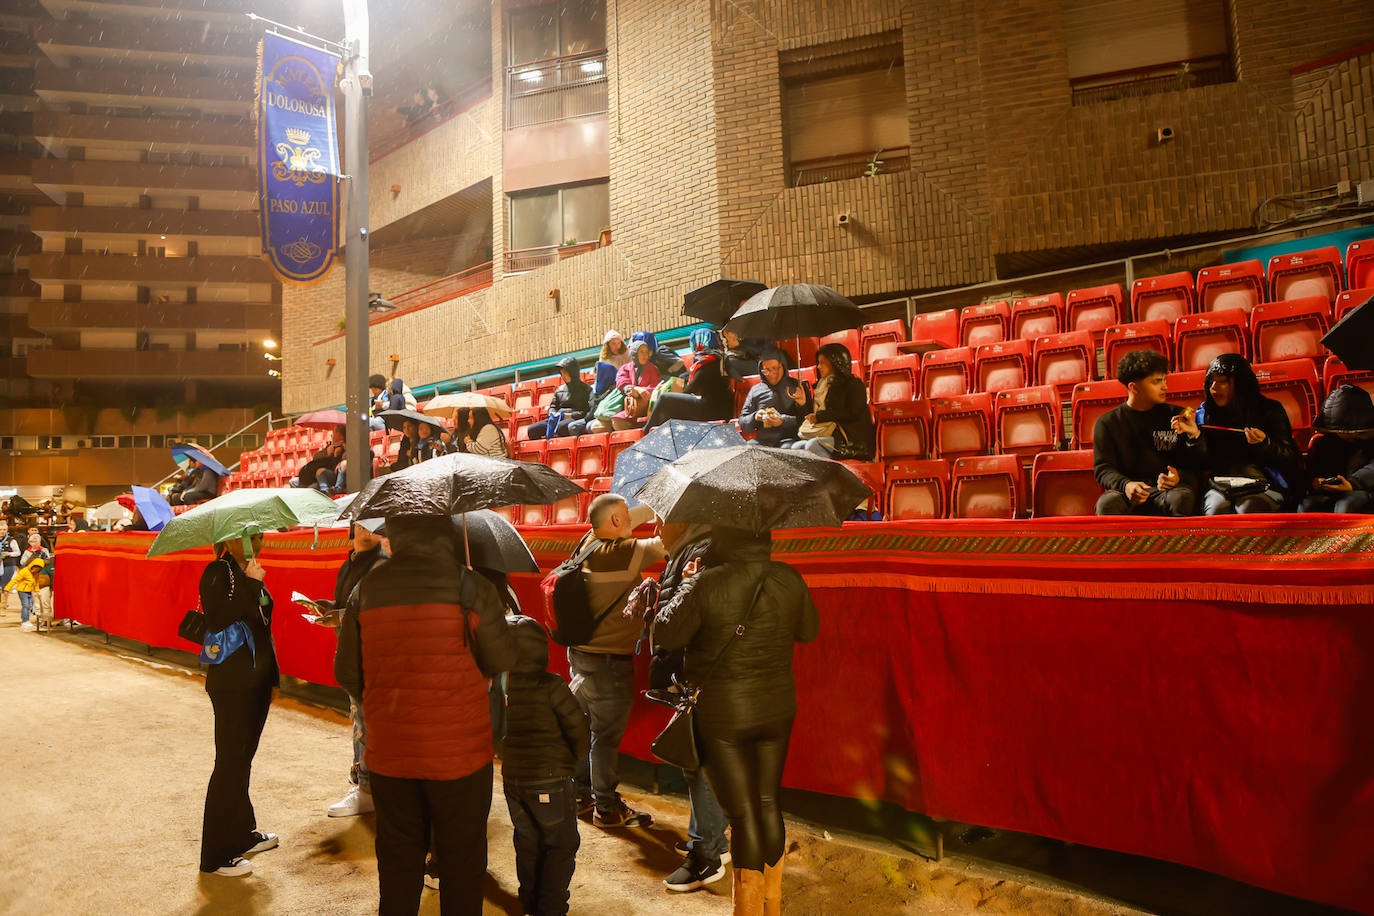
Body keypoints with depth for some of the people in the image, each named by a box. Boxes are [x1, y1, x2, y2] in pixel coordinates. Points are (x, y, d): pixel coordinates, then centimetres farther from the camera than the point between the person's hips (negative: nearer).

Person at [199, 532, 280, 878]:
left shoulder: (250, 573, 12)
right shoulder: (218, 572, -11)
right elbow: (219, 621, -24)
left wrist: (271, 677, 21)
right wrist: (251, 584, -25)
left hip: (256, 680, 8)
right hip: (230, 683, -8)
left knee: (242, 758, 18)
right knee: (230, 762, -2)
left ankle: (243, 835, 31)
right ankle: (215, 856, 9)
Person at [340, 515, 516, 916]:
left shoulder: (368, 588, -4)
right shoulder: (471, 587, -13)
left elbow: (352, 672, 3)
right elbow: (501, 660, -2)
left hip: (389, 752, 3)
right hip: (458, 751, -3)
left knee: (398, 861, 19)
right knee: (461, 861, 13)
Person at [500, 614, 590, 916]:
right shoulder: (552, 686, -19)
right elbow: (579, 730, -13)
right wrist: (573, 758, 6)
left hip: (512, 777, 5)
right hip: (550, 780, -5)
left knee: (527, 841, 21)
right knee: (561, 845, 11)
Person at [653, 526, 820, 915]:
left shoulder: (706, 585, -20)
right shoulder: (789, 579, -7)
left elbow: (665, 634, -10)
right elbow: (809, 631, 8)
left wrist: (685, 583, 2)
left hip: (722, 716, -4)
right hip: (777, 710, 4)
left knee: (742, 813, 6)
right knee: (768, 803, 19)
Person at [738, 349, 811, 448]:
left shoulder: (797, 387, 9)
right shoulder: (755, 390, 18)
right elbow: (742, 423, 16)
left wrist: (783, 421, -15)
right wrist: (755, 417, -6)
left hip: (789, 440, -3)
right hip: (762, 442, 3)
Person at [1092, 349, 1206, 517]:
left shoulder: (1178, 416, 16)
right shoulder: (1107, 422, 10)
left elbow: (1199, 464, 15)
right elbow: (1103, 468, 1)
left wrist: (1195, 436, -7)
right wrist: (1125, 485, -20)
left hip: (1169, 490, 1)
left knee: (1180, 498, -36)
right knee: (1108, 502, -37)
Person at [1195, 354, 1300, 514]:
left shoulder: (1269, 410, 11)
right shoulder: (1204, 413, 15)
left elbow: (1290, 457, 5)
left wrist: (1263, 443, -13)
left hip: (1263, 484, 0)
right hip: (1220, 485, 1)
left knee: (1248, 509, -34)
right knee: (1216, 509, -34)